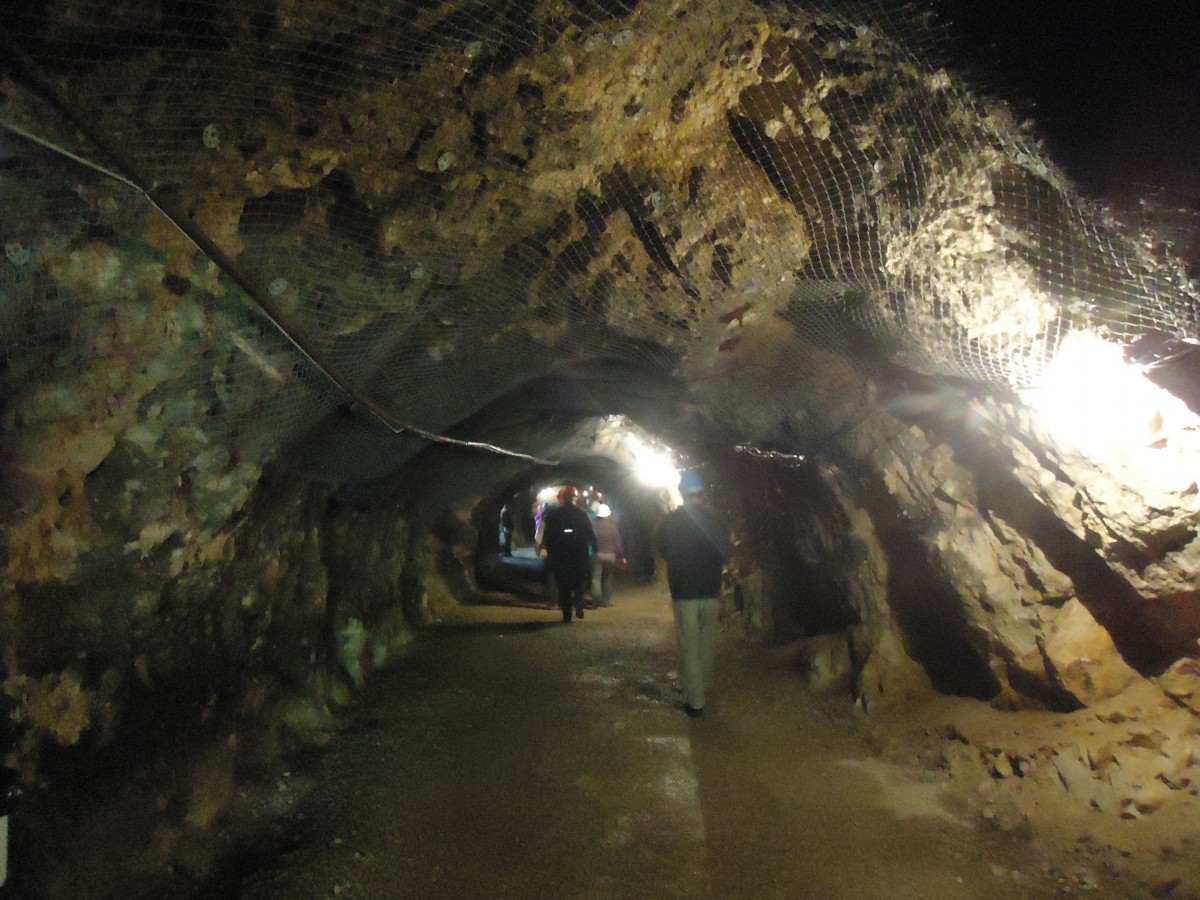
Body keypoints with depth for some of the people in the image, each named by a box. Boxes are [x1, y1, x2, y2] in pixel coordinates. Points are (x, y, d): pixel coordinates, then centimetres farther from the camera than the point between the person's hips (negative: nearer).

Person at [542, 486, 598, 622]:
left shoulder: (552, 514, -1)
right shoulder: (583, 514, -4)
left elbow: (547, 536, 1)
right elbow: (591, 535, -2)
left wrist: (550, 552, 9)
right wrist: (594, 550, 8)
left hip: (559, 556, 0)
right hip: (580, 556, 0)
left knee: (563, 587, 9)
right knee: (579, 585, 16)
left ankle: (567, 614, 5)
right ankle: (579, 608, -3)